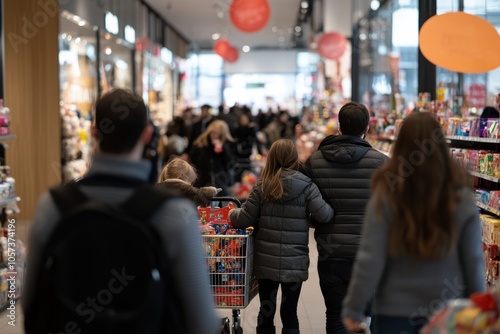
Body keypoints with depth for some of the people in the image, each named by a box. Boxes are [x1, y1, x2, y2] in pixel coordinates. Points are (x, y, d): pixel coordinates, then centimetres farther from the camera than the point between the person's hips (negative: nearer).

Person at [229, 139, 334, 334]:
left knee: (266, 312, 13)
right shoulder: (306, 186, -7)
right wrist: (331, 209, 11)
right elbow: (324, 215, -11)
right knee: (289, 313, 9)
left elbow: (246, 218, -1)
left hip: (266, 261, 2)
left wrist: (232, 214, 21)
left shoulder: (262, 185, -1)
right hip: (294, 263, -2)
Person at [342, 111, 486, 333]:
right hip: (448, 310, 1)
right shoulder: (461, 197, -9)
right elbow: (474, 261, -4)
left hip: (395, 309, -1)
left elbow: (371, 259, -14)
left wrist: (353, 308, -3)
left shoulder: (387, 194, -14)